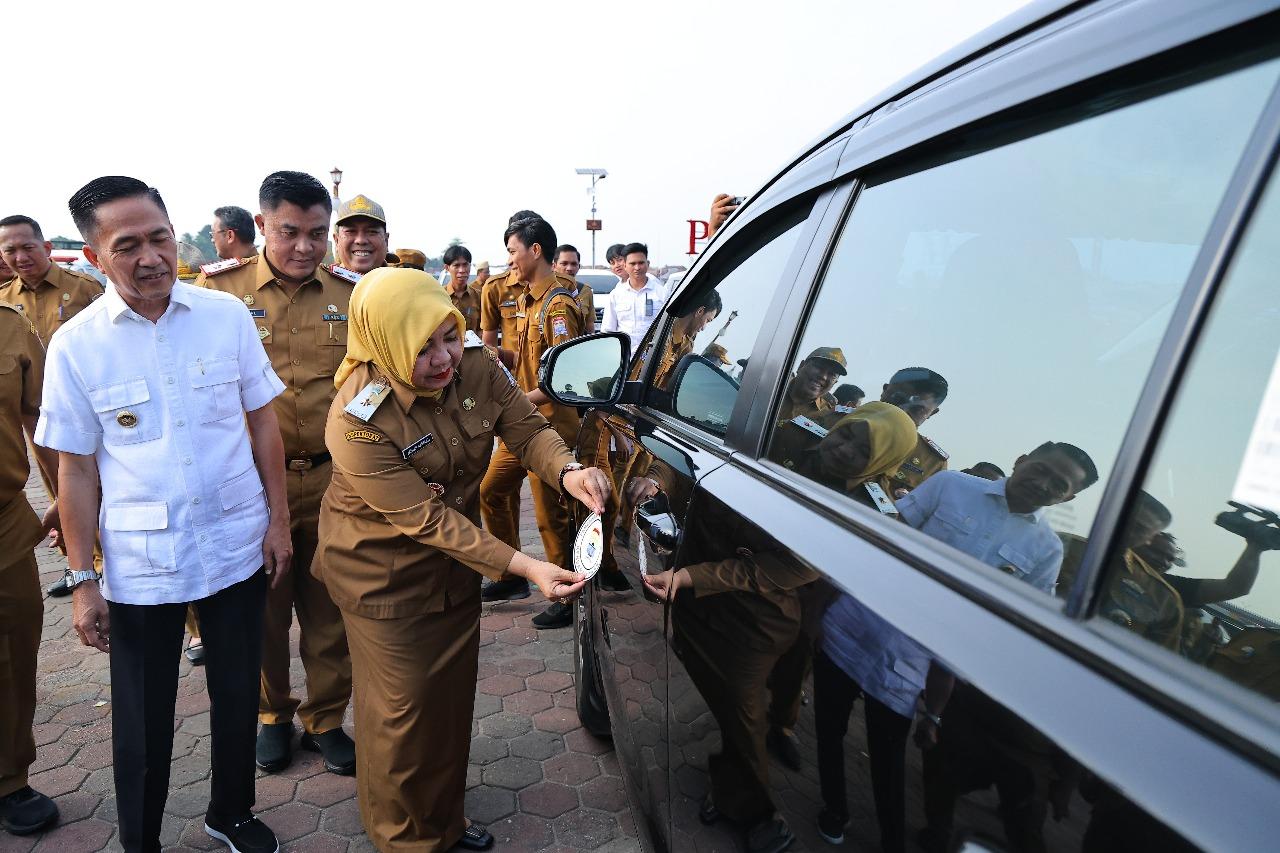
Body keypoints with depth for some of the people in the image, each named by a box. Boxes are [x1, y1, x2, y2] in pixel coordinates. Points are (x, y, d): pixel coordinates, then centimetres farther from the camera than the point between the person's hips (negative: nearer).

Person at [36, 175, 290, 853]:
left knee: (238, 696, 17)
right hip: (139, 565, -1)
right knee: (142, 721, 12)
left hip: (237, 546, 1)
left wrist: (279, 518, 1)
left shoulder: (227, 316, -5)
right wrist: (81, 580, -2)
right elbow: (76, 469, -2)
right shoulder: (74, 346, -7)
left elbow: (262, 421, 3)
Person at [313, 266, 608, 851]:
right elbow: (425, 518, -30)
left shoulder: (479, 370, -16)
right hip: (384, 571, -5)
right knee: (403, 704, 5)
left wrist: (567, 472, -32)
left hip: (454, 559, 6)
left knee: (453, 691, 17)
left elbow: (527, 429, -8)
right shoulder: (358, 421, -30)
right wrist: (524, 568, -34)